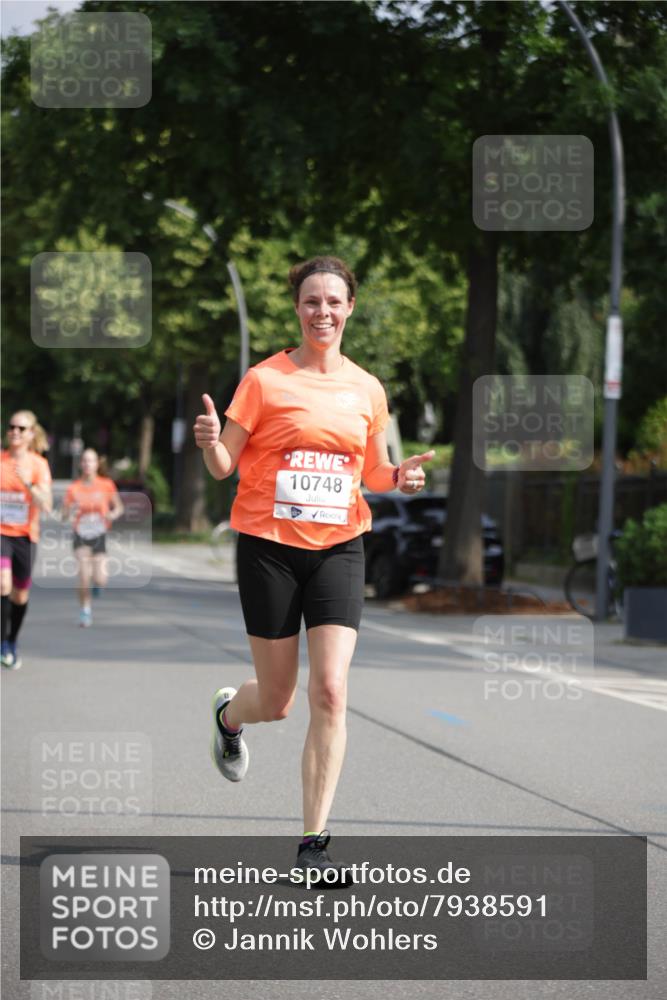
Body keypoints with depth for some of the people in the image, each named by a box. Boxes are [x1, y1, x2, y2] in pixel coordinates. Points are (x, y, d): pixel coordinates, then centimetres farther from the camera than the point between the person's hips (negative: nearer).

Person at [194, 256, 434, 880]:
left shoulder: (367, 389, 7)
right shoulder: (265, 379, -3)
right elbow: (223, 465, -2)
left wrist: (398, 476, -3)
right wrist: (210, 443, -24)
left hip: (337, 547, 2)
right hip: (269, 547, -2)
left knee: (330, 692, -13)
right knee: (277, 701, 6)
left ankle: (313, 842, -7)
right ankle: (228, 713, 46)